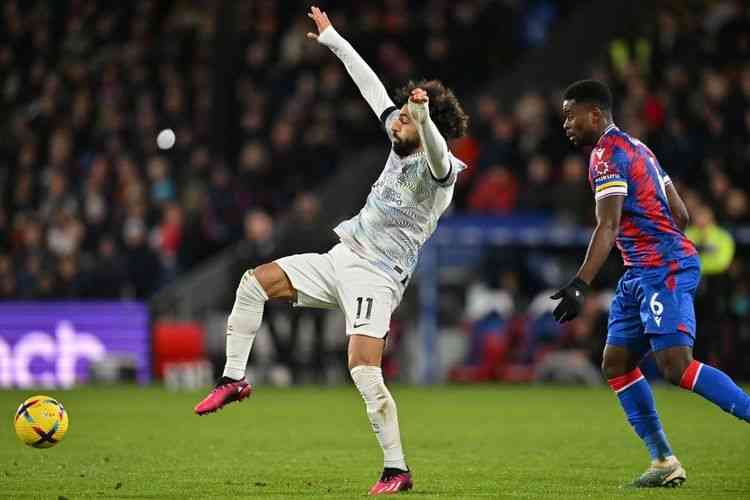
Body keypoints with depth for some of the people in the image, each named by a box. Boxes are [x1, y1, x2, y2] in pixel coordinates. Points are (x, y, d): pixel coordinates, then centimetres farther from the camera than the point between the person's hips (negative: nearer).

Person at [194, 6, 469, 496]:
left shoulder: (440, 169, -16)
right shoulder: (400, 144, 7)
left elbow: (436, 148, -42)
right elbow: (371, 85, 16)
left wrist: (423, 115, -63)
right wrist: (332, 39, 22)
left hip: (376, 278, -8)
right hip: (342, 258, 8)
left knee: (365, 371, -21)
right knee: (255, 282, -1)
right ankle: (234, 379, 10)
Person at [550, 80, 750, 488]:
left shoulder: (607, 153, -9)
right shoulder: (635, 147, 20)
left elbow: (608, 227, -20)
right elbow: (680, 214, 20)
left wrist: (579, 286, -25)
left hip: (664, 269, -10)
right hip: (641, 273, 10)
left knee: (676, 366, -19)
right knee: (616, 363, 7)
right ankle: (664, 461, 6)